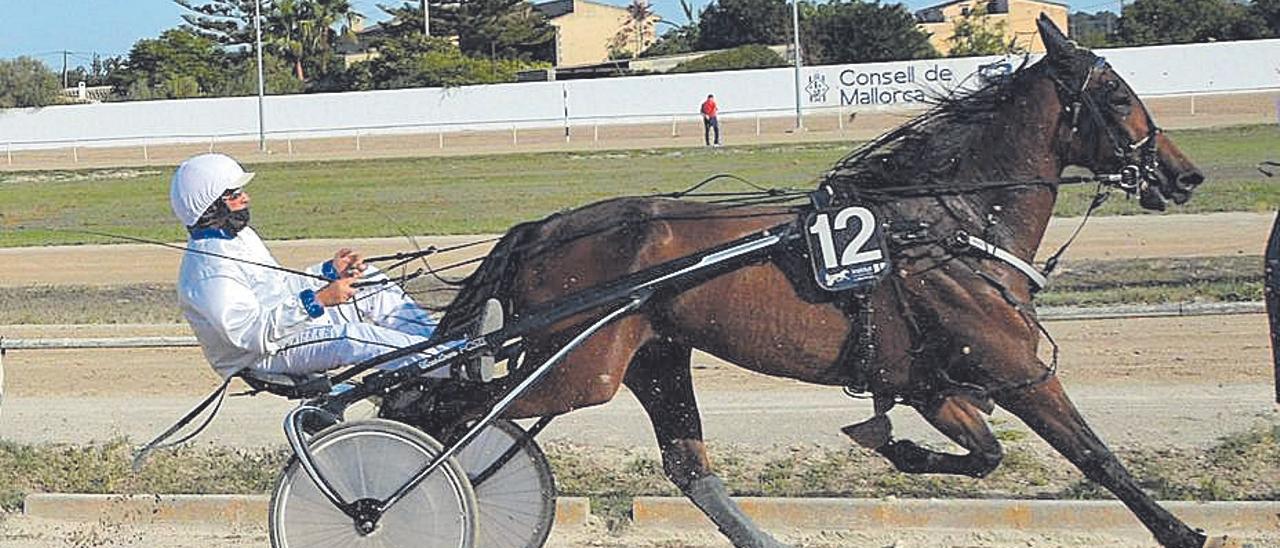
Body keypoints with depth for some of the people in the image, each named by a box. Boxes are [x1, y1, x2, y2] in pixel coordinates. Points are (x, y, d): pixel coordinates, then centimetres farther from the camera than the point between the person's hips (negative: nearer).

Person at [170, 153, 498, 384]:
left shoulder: (239, 236, 14)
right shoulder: (208, 273, -21)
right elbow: (254, 334, -29)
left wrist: (329, 272, 8)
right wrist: (317, 301, -32)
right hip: (268, 356, -11)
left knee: (379, 295, 6)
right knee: (352, 337, -33)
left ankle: (446, 342, -5)